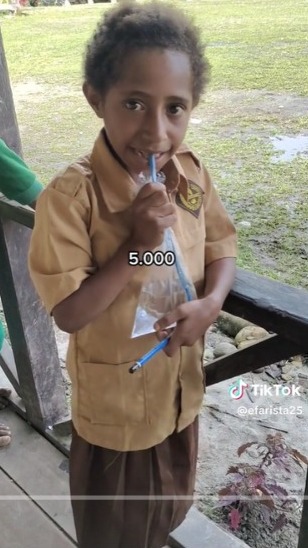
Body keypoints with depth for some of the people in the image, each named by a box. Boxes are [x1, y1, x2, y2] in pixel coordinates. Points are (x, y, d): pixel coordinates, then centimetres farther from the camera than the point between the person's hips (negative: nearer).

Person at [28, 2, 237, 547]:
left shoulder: (191, 174, -11)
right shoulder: (71, 196, -27)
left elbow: (220, 247, 0)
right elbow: (68, 312, -24)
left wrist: (210, 303, -19)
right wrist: (137, 245, -33)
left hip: (180, 388, 5)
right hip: (115, 402, -4)